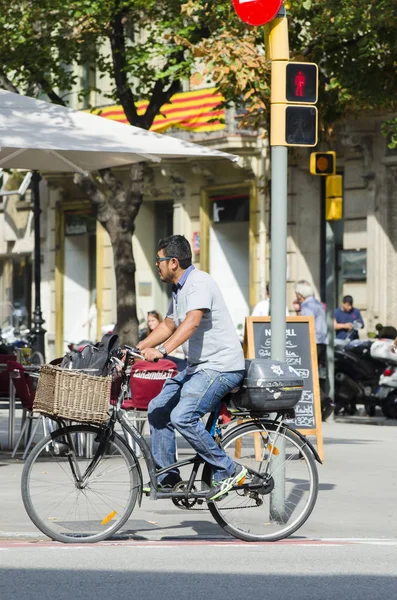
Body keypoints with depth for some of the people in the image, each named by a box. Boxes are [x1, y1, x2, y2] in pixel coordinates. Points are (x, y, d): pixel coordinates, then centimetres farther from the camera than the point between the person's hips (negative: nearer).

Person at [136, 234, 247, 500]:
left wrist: (162, 350, -44)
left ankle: (228, 470, -13)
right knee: (157, 409, 10)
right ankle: (168, 478, 16)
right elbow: (168, 325, 27)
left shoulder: (199, 282, -17)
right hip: (198, 366, 11)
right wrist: (137, 348, 19)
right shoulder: (179, 289, 15)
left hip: (221, 366, -11)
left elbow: (192, 321, -33)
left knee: (182, 416, -24)